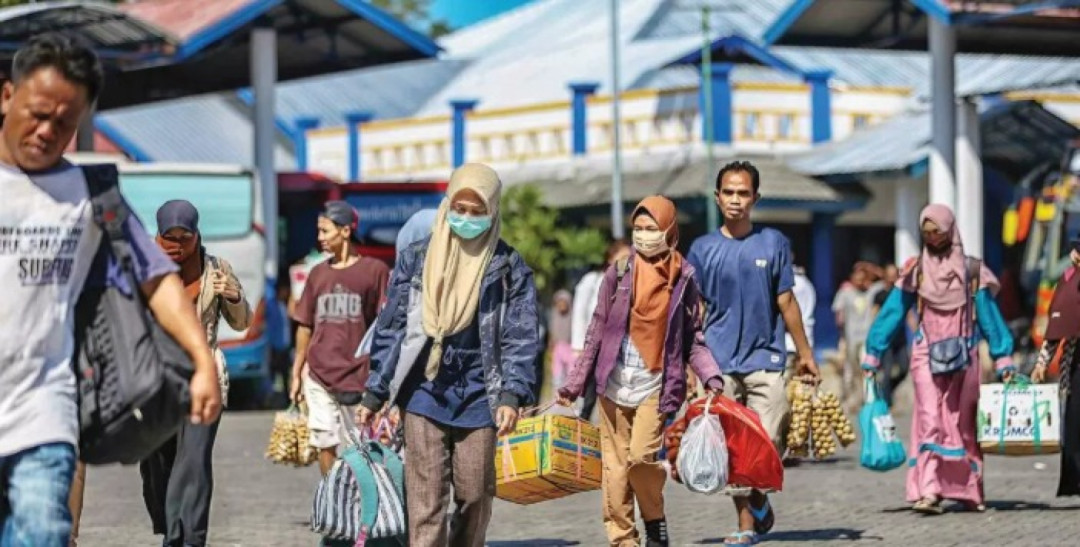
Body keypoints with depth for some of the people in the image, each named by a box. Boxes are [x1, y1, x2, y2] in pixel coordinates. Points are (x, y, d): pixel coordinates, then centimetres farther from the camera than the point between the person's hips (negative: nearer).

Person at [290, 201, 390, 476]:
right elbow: (305, 327, 14)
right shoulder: (318, 273, 10)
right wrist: (296, 373, 14)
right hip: (319, 376, 4)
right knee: (326, 445, 4)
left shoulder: (374, 270, -1)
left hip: (358, 375, -3)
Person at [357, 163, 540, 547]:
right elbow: (390, 329, 8)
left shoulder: (510, 269, 2)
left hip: (477, 398, 0)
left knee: (475, 496, 7)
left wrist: (512, 395, -16)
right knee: (426, 500, -7)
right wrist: (374, 395, 6)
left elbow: (521, 339, -1)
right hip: (425, 396, 0)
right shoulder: (416, 260, 4)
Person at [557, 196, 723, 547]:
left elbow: (693, 340, 7)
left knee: (641, 455, -17)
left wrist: (711, 378, -9)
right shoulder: (618, 274, 5)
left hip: (655, 385, -2)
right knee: (615, 465, 1)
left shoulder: (683, 278, 3)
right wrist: (574, 384, 6)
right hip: (614, 383, 2)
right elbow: (597, 332, 8)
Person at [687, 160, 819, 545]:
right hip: (719, 362, 1)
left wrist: (804, 352, 8)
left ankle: (758, 496, 19)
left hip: (765, 358, -1)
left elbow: (786, 302, 9)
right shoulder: (702, 249, 5)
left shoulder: (773, 243, 4)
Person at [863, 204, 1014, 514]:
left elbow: (989, 316, 6)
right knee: (930, 421, -12)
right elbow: (892, 313, 5)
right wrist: (873, 355, -1)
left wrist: (1003, 360, 2)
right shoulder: (915, 271, 5)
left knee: (963, 423, 4)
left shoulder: (971, 271, 5)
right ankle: (929, 492, -20)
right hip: (927, 357, -1)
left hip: (963, 358, 1)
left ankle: (969, 490, 14)